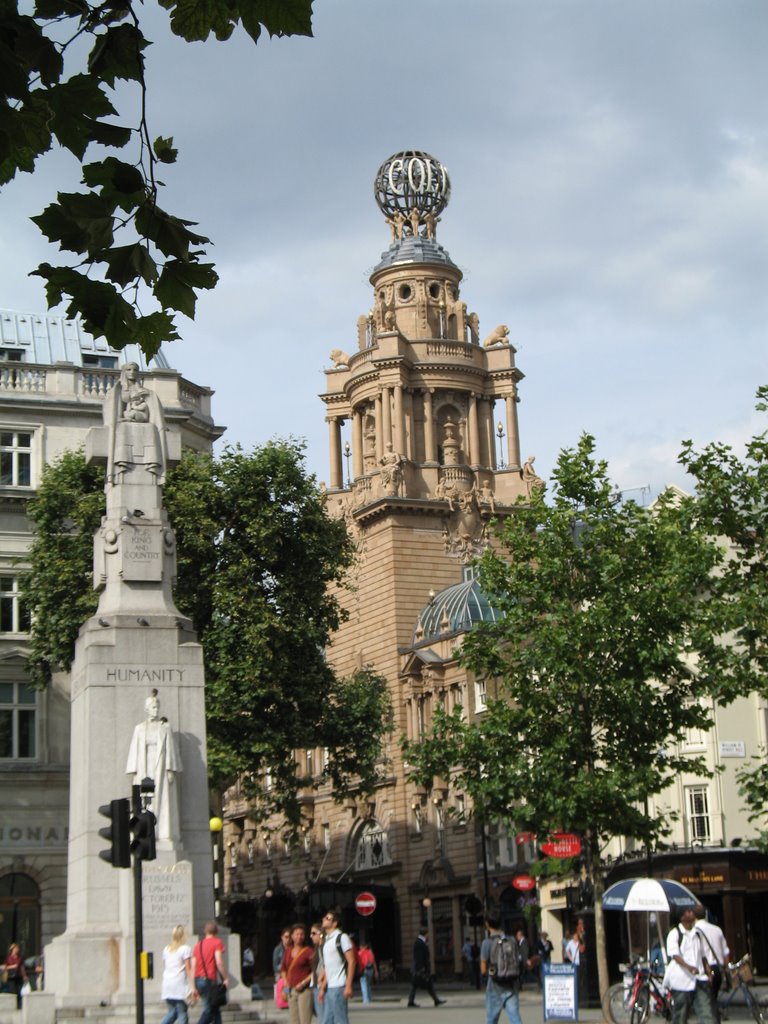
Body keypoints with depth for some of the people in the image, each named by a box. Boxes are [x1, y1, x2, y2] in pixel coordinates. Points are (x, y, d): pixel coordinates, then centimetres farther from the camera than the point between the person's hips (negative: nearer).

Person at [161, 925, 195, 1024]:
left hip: (167, 985, 6)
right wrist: (192, 987, -10)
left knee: (172, 1011, 17)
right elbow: (188, 969, -9)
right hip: (179, 985, -6)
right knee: (182, 1013, -1)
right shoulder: (185, 949, -5)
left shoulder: (166, 949, 13)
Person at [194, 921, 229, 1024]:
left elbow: (193, 966, 12)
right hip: (210, 980, -7)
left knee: (215, 1010, 16)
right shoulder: (217, 942, -2)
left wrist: (194, 987, 13)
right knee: (209, 1010, -6)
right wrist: (226, 978, -9)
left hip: (198, 980, 7)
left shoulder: (199, 945, 16)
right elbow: (219, 962, -16)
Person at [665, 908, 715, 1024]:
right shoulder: (674, 933, -4)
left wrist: (708, 973, 12)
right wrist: (688, 966, -33)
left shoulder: (698, 934, 16)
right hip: (681, 980, -5)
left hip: (698, 979, 5)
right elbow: (675, 955, -17)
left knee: (706, 1011, -8)